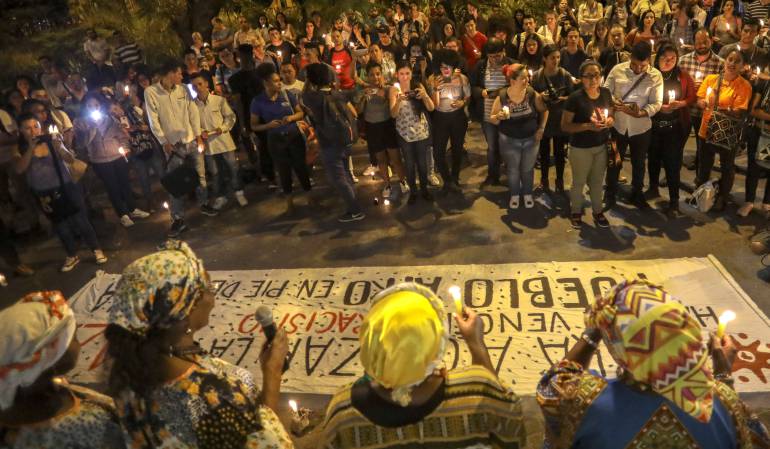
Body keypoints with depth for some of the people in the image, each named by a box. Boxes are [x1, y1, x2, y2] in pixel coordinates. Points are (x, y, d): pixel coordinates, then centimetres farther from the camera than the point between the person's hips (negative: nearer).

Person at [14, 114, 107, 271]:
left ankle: (97, 250, 15)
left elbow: (71, 160, -14)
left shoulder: (51, 141, -5)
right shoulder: (21, 149, -3)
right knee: (61, 226, 12)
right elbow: (19, 169, -18)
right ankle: (72, 256, 27)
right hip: (44, 195, 1)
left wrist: (58, 147, -33)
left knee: (80, 221, -1)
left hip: (66, 188, -1)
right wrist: (31, 148, -26)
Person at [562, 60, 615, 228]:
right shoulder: (575, 98, -19)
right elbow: (565, 126, -17)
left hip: (602, 146, 5)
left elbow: (611, 115, 12)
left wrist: (610, 121, -12)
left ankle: (598, 211, 40)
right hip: (581, 148, -4)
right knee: (579, 182, 12)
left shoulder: (606, 93, -3)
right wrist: (588, 126, -28)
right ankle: (576, 212, 34)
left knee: (597, 181, 20)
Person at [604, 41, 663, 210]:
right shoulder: (617, 70, -8)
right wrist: (612, 102, -22)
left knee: (639, 163, 17)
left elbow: (656, 103, -12)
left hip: (641, 127, 0)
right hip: (618, 124, 0)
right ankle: (610, 194, 31)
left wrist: (641, 113, -30)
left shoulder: (655, 76, -9)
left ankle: (637, 194, 36)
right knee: (614, 162, 13)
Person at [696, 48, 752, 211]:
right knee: (704, 164, 17)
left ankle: (722, 197, 30)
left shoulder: (744, 86, -11)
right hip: (707, 129, 3)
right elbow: (699, 100, 3)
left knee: (727, 167, 12)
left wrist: (726, 110, -33)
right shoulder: (711, 79, -2)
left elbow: (739, 112, -15)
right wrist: (704, 103, -20)